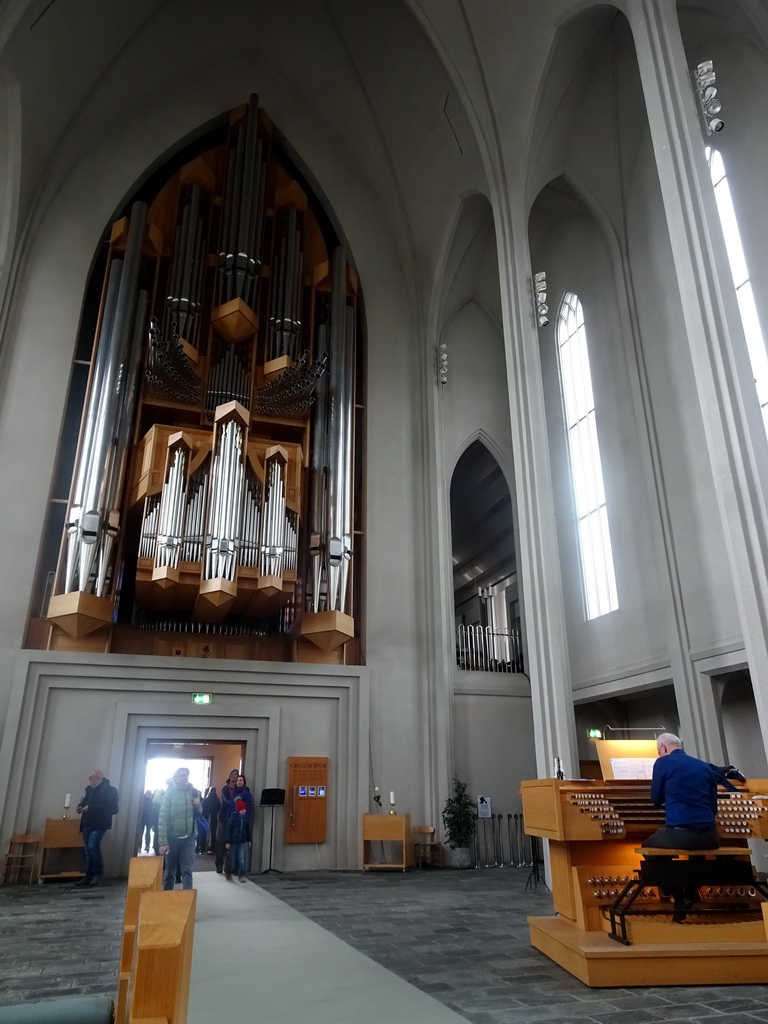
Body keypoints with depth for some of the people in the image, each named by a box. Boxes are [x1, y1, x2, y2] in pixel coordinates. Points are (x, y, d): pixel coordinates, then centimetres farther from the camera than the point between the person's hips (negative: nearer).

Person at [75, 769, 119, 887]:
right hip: (87, 823, 8)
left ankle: (98, 873, 0)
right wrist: (80, 806, 1)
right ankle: (89, 875, 16)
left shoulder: (109, 790, -9)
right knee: (88, 850, 9)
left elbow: (109, 806, -19)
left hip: (98, 824, -8)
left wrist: (90, 808, -21)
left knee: (93, 847, -15)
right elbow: (84, 801, 25)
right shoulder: (89, 789, 15)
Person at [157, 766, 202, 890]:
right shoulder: (170, 793, -8)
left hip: (189, 838, 2)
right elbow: (162, 818, -12)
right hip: (173, 837, -2)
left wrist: (198, 805, -9)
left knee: (187, 870, -4)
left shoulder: (193, 792, 3)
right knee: (170, 871, 10)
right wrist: (163, 842, -18)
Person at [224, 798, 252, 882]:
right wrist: (227, 842, -13)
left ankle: (241, 875, 6)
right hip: (233, 841, -3)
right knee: (232, 858, 10)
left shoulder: (246, 817, 1)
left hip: (243, 841, 3)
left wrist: (249, 840, 13)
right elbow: (229, 830, -11)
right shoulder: (233, 817, -12)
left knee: (243, 859, -5)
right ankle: (228, 873, 31)